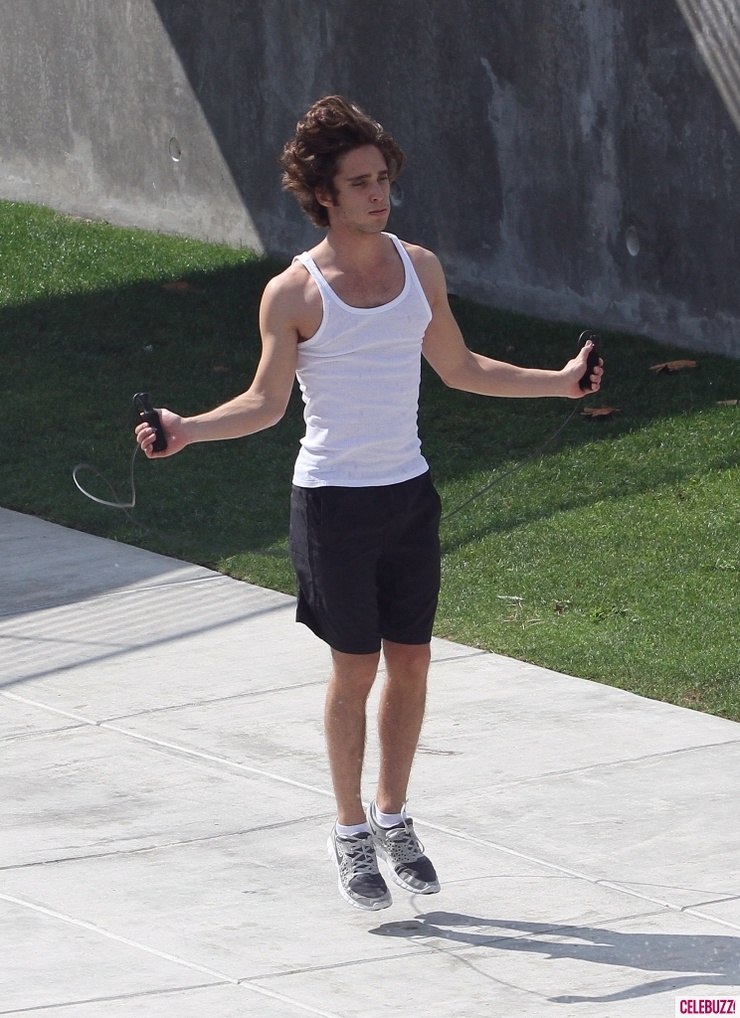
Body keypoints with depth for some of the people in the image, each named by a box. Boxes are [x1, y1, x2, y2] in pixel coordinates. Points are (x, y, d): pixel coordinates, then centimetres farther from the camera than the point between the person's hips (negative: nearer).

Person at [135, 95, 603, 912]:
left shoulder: (419, 268, 3)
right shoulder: (294, 294, -10)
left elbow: (459, 369, 15)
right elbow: (266, 402, -4)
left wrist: (558, 382, 14)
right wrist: (186, 430, -18)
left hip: (408, 494, 5)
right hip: (334, 503, -4)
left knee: (410, 662, 8)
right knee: (355, 669, 1)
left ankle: (393, 817, 24)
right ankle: (351, 830, 16)